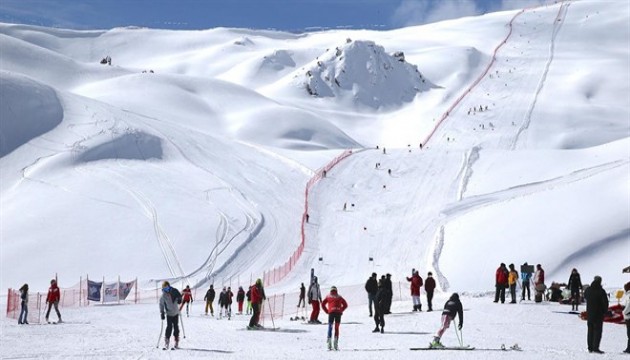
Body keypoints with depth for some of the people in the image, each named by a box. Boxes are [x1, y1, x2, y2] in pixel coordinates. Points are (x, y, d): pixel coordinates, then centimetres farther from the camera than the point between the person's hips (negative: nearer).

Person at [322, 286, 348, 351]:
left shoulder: (328, 297, 14)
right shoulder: (339, 297, 17)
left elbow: (323, 304, 4)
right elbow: (345, 305, 11)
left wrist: (327, 311, 8)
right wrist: (341, 310, 12)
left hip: (331, 312, -1)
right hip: (338, 313, 1)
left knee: (330, 327, 3)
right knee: (337, 328, 8)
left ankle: (329, 342, -15)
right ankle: (336, 343, -2)